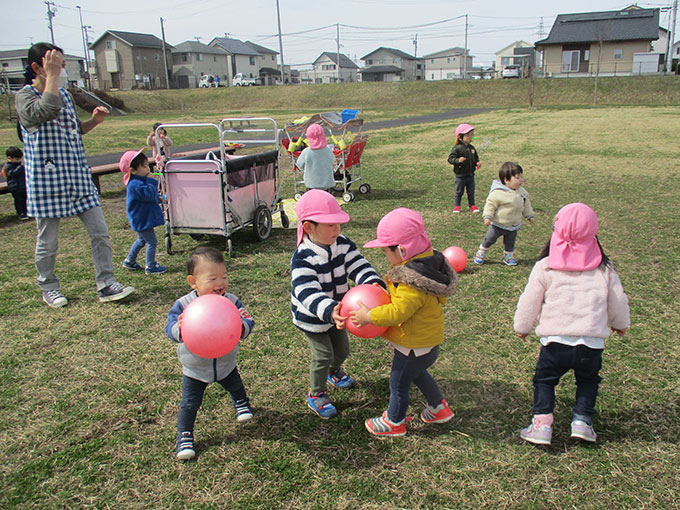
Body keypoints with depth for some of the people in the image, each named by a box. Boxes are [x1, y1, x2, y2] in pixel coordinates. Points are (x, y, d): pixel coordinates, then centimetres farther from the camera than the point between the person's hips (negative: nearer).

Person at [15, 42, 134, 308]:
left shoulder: (65, 94, 13)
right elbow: (46, 111, -30)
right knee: (47, 242, 6)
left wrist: (93, 121, 7)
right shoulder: (25, 96, -7)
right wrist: (51, 77, -22)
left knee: (100, 233, 3)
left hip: (78, 176, 6)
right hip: (47, 180, -6)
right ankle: (48, 288, 26)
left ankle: (106, 285, 11)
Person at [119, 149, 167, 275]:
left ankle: (129, 261, 39)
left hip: (141, 220, 11)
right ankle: (150, 267, 9)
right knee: (152, 242, -2)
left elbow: (152, 196, 20)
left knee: (142, 240, 26)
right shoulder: (135, 185, -26)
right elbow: (149, 195, -33)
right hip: (143, 220, -11)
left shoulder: (139, 181, 9)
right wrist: (151, 181, -26)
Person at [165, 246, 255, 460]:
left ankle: (241, 403, 61)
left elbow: (248, 325, -21)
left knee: (236, 386, 28)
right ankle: (184, 436, 30)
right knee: (189, 404, 7)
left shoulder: (231, 301, -18)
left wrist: (242, 324, -45)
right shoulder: (183, 305, -22)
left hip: (226, 363, 2)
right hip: (195, 368, -2)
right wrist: (180, 328, -47)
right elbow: (171, 329, -24)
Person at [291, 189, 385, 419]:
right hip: (312, 317, -6)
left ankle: (334, 371, 56)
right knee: (323, 355, -2)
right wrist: (330, 311, -56)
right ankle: (316, 395, 23)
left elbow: (358, 266, -20)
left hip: (337, 311, 6)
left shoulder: (343, 244, -13)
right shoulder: (302, 258, -31)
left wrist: (372, 282, -43)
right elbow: (308, 293, -40)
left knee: (342, 349, 21)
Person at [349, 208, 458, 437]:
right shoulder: (427, 261, -3)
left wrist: (368, 316, -22)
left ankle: (394, 422, 33)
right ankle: (438, 407, 47)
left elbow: (397, 312, -33)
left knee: (399, 383, 12)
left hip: (414, 346, -9)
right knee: (417, 373, 31)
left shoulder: (413, 284, -34)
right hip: (427, 341, 10)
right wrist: (383, 296, 2)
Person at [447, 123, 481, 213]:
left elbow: (476, 158, 19)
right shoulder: (457, 148, -13)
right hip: (460, 175, -5)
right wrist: (458, 160, -34)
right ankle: (456, 206, 17)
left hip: (471, 175, 5)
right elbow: (450, 159, -17)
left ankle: (472, 205, 23)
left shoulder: (472, 148, 7)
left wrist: (477, 163, -1)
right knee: (459, 192, 5)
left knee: (471, 192, 12)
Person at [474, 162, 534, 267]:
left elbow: (526, 204, 14)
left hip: (514, 226, 5)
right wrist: (487, 216, -28)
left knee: (510, 242, 17)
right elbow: (490, 204, -20)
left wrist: (530, 215, 18)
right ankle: (481, 252, 28)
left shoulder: (522, 191, -1)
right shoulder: (498, 192, -24)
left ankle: (509, 255, 38)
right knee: (489, 239, 6)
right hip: (498, 224, -5)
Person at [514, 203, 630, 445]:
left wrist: (522, 326, 19)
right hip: (592, 343, 2)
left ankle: (542, 424, 9)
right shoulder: (604, 268, 4)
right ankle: (582, 421, 19)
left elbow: (529, 302, 1)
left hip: (555, 341, -2)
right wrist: (620, 323, 36)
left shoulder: (544, 267, -4)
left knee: (544, 379, 18)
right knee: (588, 380, 27)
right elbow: (618, 300, 16)